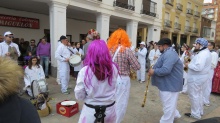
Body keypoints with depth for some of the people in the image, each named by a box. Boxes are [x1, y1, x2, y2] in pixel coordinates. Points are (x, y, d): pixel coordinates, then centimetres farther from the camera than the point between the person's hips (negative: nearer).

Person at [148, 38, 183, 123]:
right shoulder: (167, 53, 12)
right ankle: (174, 114, 47)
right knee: (169, 103, 28)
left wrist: (154, 71, -21)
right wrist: (154, 68, 1)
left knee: (168, 104, 4)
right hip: (168, 83, 12)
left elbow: (165, 70, -34)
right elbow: (161, 66, 18)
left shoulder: (169, 54, -25)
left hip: (170, 84, -12)